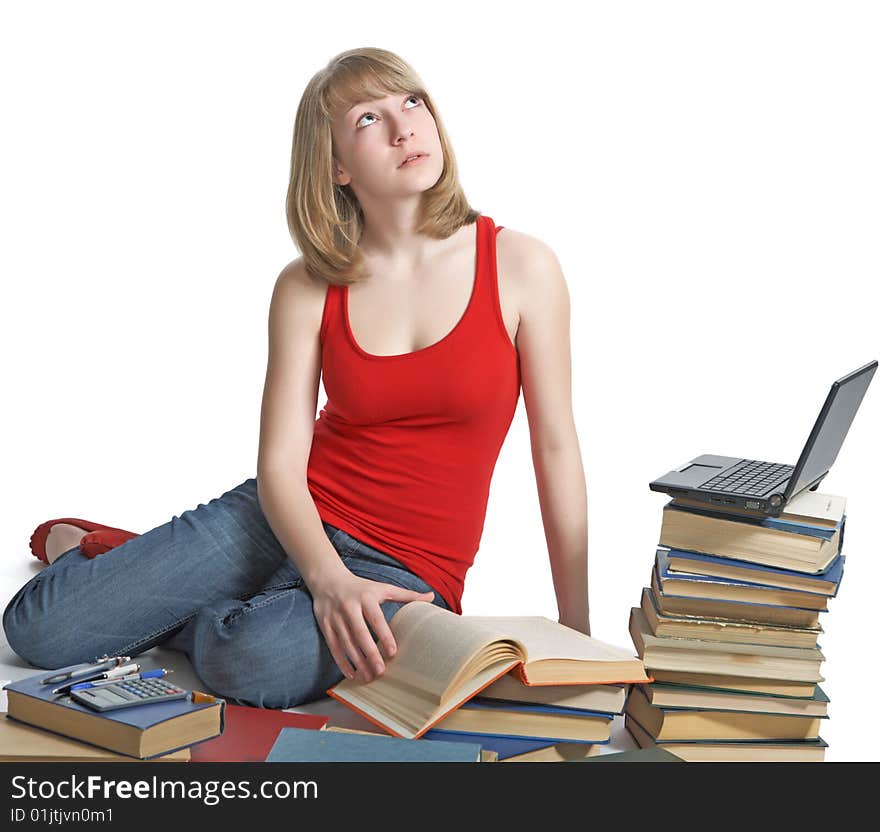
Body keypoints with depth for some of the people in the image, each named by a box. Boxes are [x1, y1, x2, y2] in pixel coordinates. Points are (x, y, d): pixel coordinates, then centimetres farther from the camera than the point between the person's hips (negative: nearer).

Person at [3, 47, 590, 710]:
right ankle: (80, 547, 26)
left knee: (251, 663, -34)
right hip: (291, 522, 2)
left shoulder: (521, 266, -7)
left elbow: (556, 446, -4)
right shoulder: (308, 287, -3)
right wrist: (330, 580, -26)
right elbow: (279, 463, -7)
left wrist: (576, 634, -4)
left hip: (406, 572, -1)